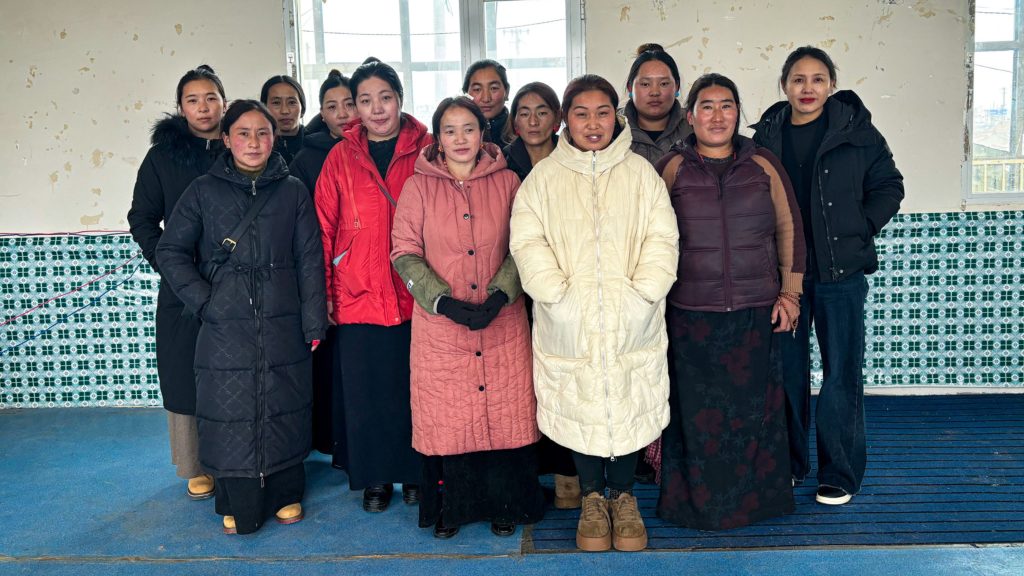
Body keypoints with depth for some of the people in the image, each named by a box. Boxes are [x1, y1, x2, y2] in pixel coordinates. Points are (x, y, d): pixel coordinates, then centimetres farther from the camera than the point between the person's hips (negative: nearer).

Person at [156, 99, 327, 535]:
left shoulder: (293, 191, 5)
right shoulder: (204, 191, 3)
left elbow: (310, 259, 3)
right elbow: (170, 251, 3)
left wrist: (313, 323, -2)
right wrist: (203, 300, -9)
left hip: (283, 327, 1)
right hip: (225, 329, 0)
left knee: (283, 410, 8)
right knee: (231, 415, 4)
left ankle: (285, 495, 25)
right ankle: (238, 506, 19)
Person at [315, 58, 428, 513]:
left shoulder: (426, 150, 2)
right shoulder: (341, 157, 5)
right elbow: (325, 228, 6)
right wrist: (324, 292, 1)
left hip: (416, 295, -1)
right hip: (359, 297, 1)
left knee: (416, 387, 7)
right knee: (366, 391, 7)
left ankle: (416, 474, 25)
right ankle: (374, 479, 24)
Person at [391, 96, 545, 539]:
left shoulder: (506, 182, 5)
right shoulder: (418, 186, 2)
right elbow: (405, 253, -2)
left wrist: (500, 293, -12)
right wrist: (446, 301, -14)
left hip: (503, 323, 1)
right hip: (439, 323, -1)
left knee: (506, 414, 4)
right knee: (446, 417, 5)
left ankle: (504, 505, 22)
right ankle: (450, 508, 23)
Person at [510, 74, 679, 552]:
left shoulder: (640, 173, 5)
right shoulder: (543, 178, 4)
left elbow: (662, 239, 0)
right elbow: (528, 243, -2)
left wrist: (641, 293, -11)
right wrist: (559, 295, -13)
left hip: (632, 324, 1)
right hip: (568, 327, 0)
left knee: (629, 406, 8)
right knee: (579, 407, 7)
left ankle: (623, 495, 28)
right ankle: (592, 498, 26)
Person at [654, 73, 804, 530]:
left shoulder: (763, 166, 6)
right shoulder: (672, 168, 2)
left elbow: (789, 229, 10)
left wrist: (790, 292, 6)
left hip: (757, 314, 2)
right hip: (692, 316, -1)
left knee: (754, 409, 8)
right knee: (697, 413, 5)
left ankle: (756, 499, 27)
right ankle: (698, 502, 22)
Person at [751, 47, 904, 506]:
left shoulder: (855, 130, -2)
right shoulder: (768, 134, 4)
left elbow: (888, 186, 5)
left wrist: (861, 229, -4)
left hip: (841, 270, -2)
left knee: (841, 374, 3)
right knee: (788, 370, 10)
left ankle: (840, 473, 16)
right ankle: (790, 464, 26)